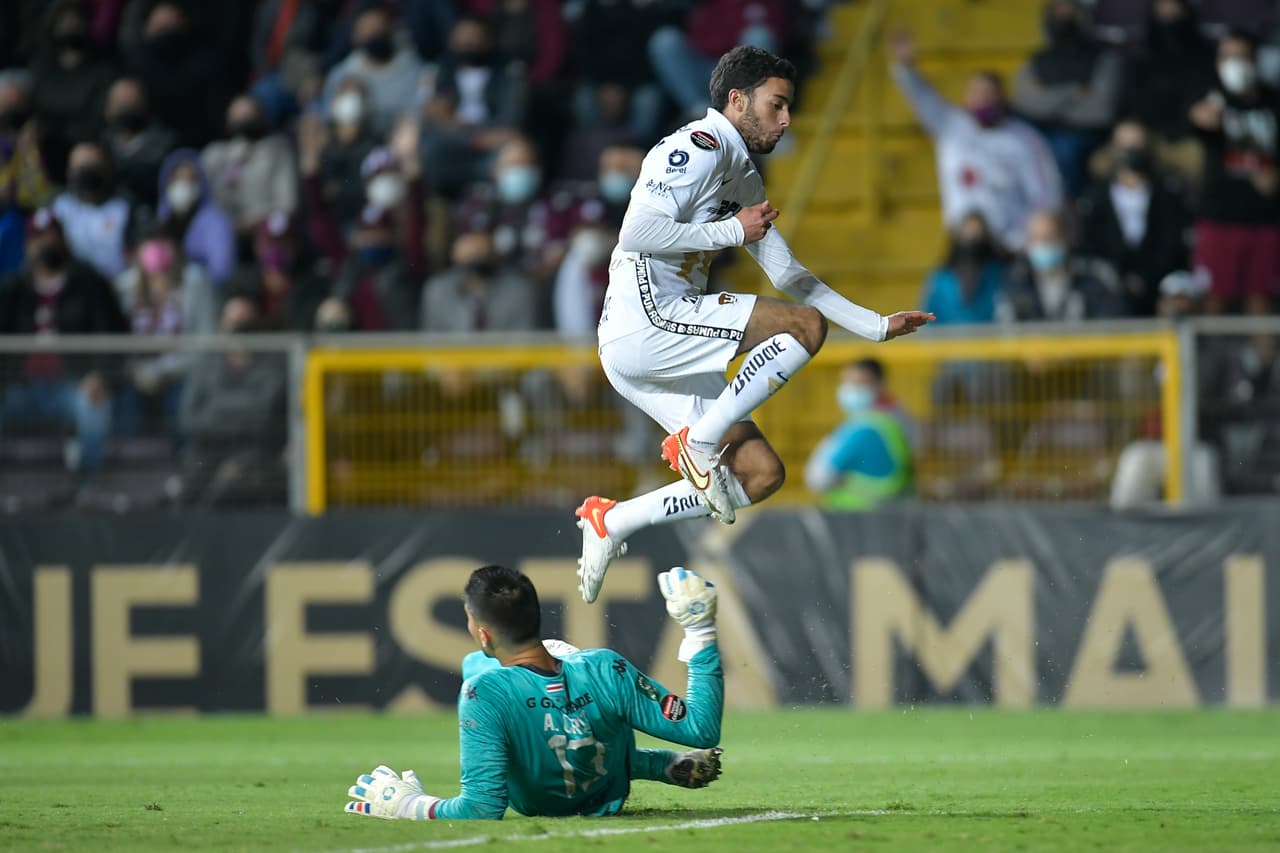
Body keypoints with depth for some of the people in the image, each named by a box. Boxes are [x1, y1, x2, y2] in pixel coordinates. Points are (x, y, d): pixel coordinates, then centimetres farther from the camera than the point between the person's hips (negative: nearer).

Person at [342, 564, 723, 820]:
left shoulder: (484, 693, -39)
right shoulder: (605, 669, -32)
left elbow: (482, 807, -41)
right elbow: (703, 731, -27)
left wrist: (409, 806, -26)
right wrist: (701, 633, -22)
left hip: (535, 806, -2)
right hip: (610, 798, 2)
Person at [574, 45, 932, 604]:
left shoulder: (744, 179, 22)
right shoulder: (698, 149, -9)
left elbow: (786, 273, 28)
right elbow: (638, 233, -21)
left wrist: (876, 326, 24)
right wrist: (734, 230, -13)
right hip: (645, 322, -10)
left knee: (760, 476, 4)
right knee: (806, 325, -18)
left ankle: (609, 522, 9)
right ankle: (697, 442, -14)